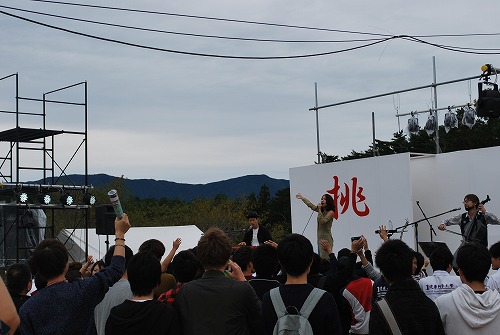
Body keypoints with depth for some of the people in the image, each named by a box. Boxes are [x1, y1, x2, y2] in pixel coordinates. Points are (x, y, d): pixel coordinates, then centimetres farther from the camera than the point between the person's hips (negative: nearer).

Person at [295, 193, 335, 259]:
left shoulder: (330, 212, -8)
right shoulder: (321, 210, 13)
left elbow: (322, 221, -20)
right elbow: (311, 205, 27)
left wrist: (319, 210, -16)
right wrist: (302, 198, 34)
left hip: (326, 238, -8)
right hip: (320, 237, 8)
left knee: (325, 258, -13)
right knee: (321, 258, 4)